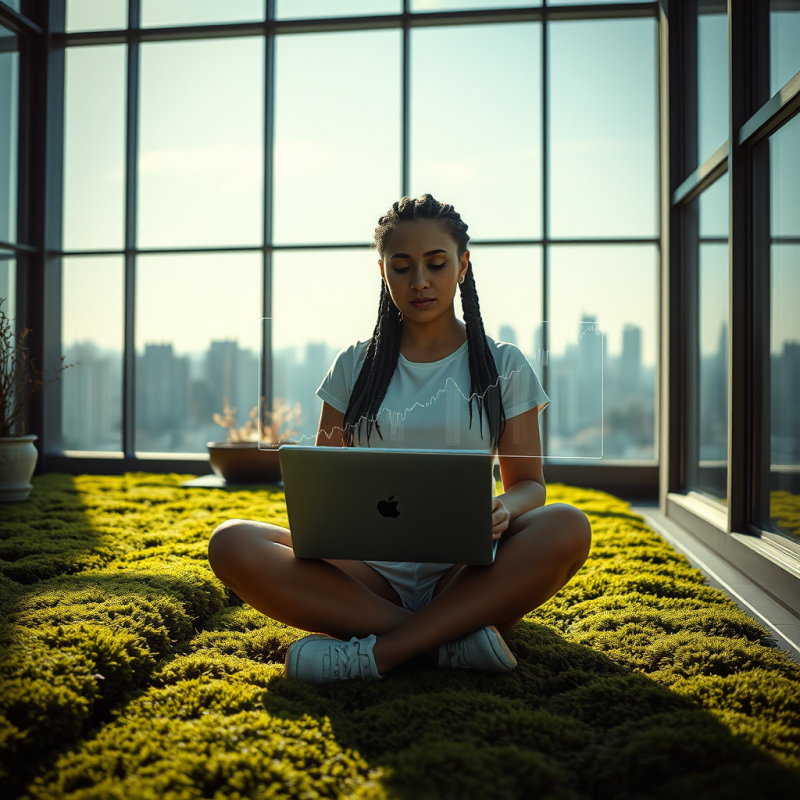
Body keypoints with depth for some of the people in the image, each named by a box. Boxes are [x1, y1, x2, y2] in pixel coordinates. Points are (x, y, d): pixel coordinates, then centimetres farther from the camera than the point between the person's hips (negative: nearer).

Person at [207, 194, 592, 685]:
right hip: (370, 574, 1)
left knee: (567, 527, -31)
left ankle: (378, 651, -28)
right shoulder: (355, 367, 11)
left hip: (465, 573, -1)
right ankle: (446, 638, -25)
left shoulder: (503, 365, 8)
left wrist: (504, 509, -19)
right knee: (232, 544, -24)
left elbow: (530, 483, 6)